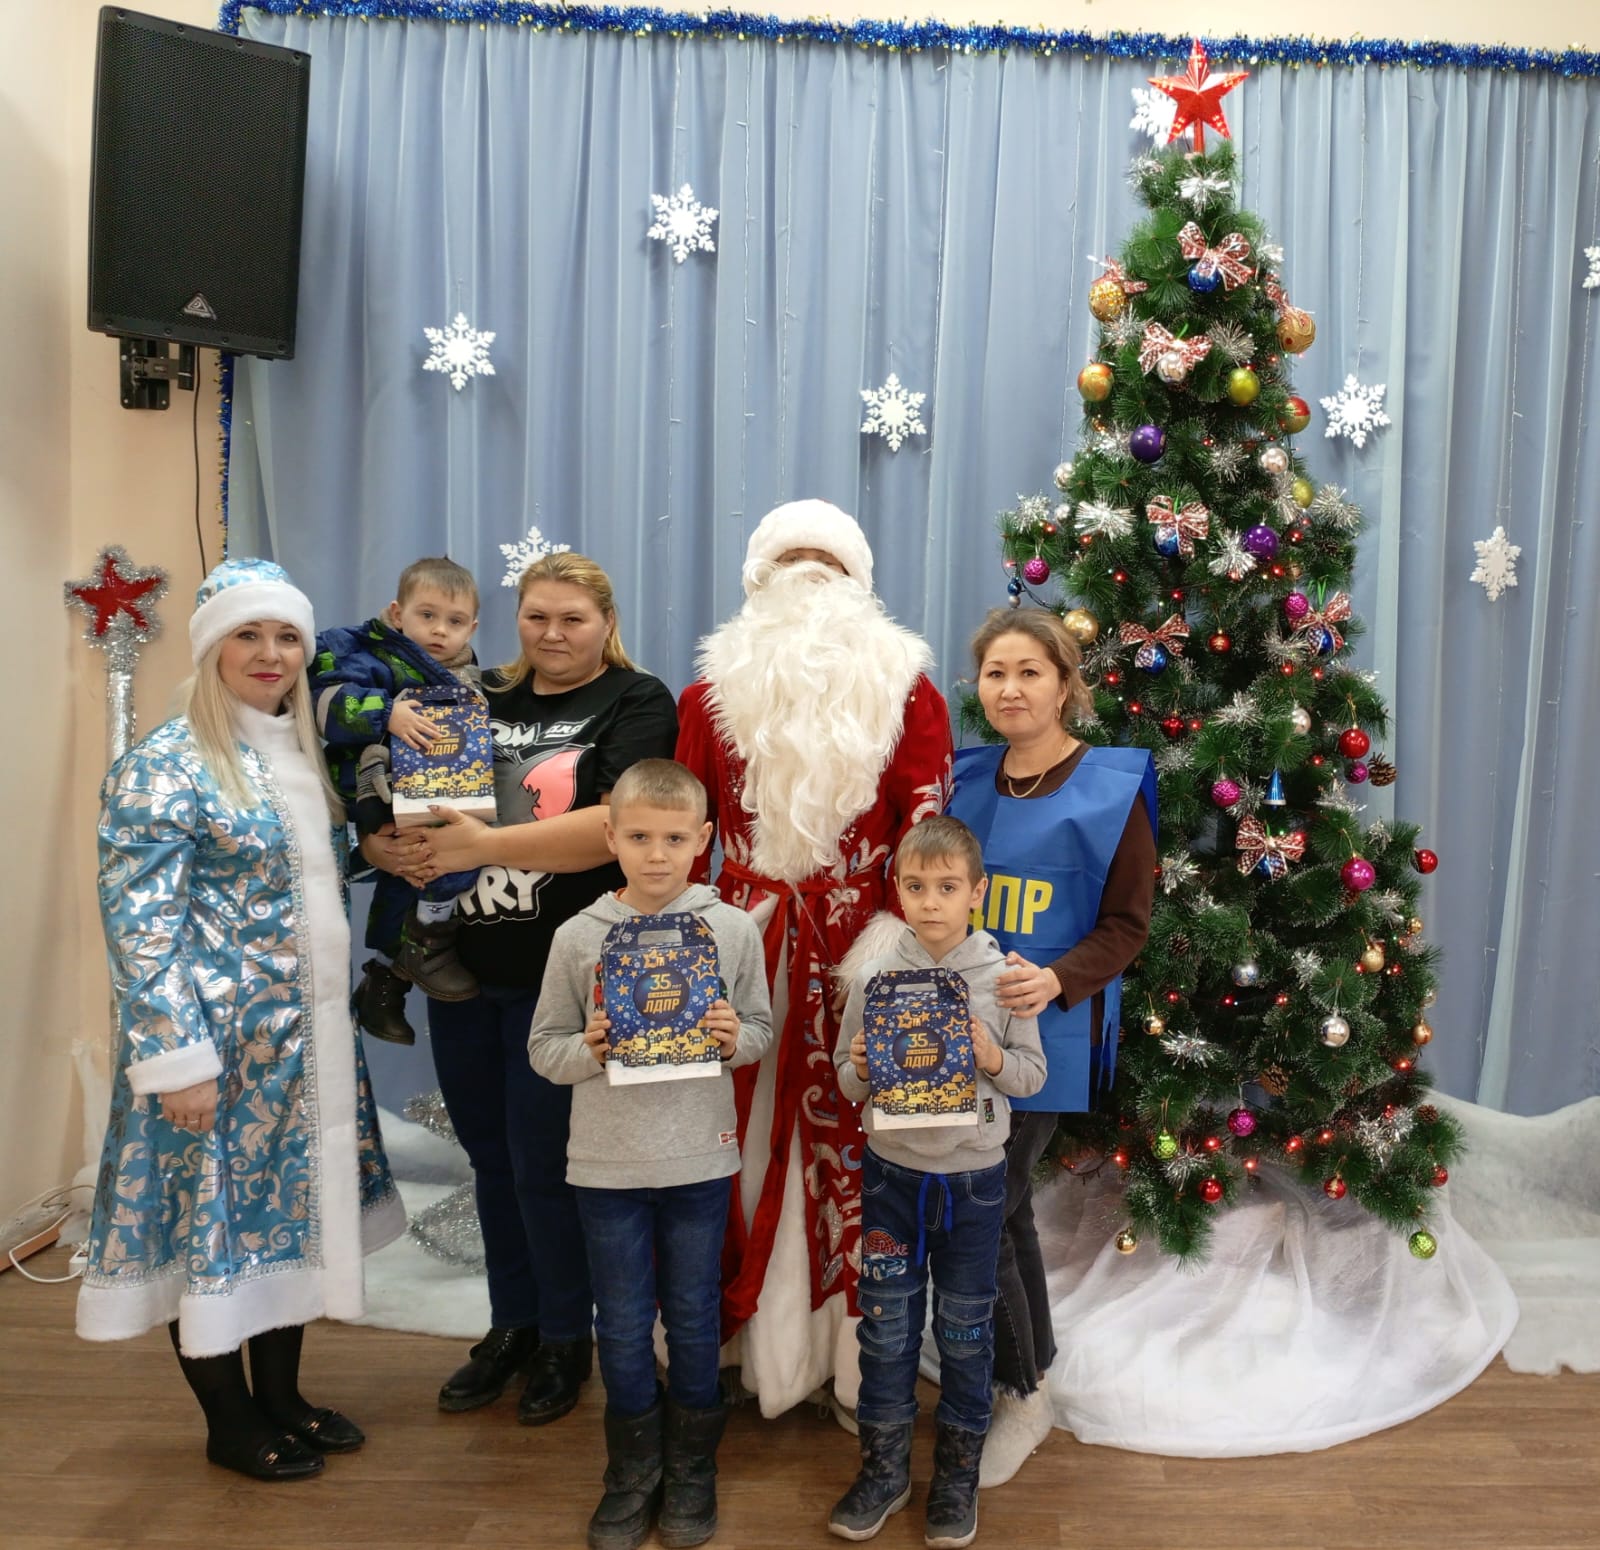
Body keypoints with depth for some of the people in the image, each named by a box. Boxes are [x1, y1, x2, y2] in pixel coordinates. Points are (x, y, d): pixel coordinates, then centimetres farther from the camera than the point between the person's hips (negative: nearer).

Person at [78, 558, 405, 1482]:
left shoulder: (304, 754, 10)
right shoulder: (166, 766, -13)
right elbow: (140, 923, -16)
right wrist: (175, 1055, -19)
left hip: (308, 1036, 7)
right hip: (220, 1038, -7)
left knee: (293, 1204, 16)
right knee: (214, 1211, 6)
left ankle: (282, 1395, 33)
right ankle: (230, 1423, 24)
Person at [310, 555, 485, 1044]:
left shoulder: (465, 678, 15)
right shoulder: (377, 659, -7)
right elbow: (330, 701, -23)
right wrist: (388, 714, -36)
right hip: (381, 793, -8)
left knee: (402, 880, 19)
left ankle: (382, 978, 38)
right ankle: (429, 936, -12)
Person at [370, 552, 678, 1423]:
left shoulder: (635, 703, -5)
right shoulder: (478, 700, 10)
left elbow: (616, 824, -21)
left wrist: (482, 845, -28)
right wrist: (396, 848, -14)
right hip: (462, 967, 5)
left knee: (543, 1162, 4)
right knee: (490, 1155, 17)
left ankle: (566, 1340, 27)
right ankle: (511, 1325, 36)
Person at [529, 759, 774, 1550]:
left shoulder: (733, 929, -4)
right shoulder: (579, 935, -4)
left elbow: (760, 1029, 4)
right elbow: (544, 1047, 1)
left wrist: (735, 1040, -17)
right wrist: (588, 1051, -19)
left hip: (699, 1158, 0)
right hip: (608, 1162, 0)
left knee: (693, 1321, 15)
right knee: (622, 1329, 12)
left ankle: (691, 1470, 36)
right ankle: (633, 1473, 35)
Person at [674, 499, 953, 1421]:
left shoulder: (712, 689, 0)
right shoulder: (908, 688, -2)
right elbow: (925, 841, -6)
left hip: (749, 941, 1)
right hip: (863, 947, 0)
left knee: (760, 1142, 14)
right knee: (855, 1147, 11)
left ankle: (773, 1358, 30)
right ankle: (859, 1372, 27)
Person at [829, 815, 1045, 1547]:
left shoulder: (1003, 979, -9)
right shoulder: (873, 977, -8)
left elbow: (1033, 1075, -2)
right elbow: (846, 1083, 1)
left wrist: (992, 1058, -21)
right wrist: (860, 1067, -21)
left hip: (974, 1175, 0)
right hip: (891, 1171, 1)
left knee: (965, 1330, 14)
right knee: (886, 1326, 12)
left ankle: (958, 1472, 34)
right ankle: (884, 1465, 32)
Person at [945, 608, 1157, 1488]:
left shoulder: (1109, 788, -8)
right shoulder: (964, 782, 6)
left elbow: (1127, 923, -8)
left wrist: (1055, 980, -24)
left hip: (1044, 1039, -5)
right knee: (1005, 1209, 17)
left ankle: (1022, 1398, 20)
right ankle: (1034, 1361, 38)